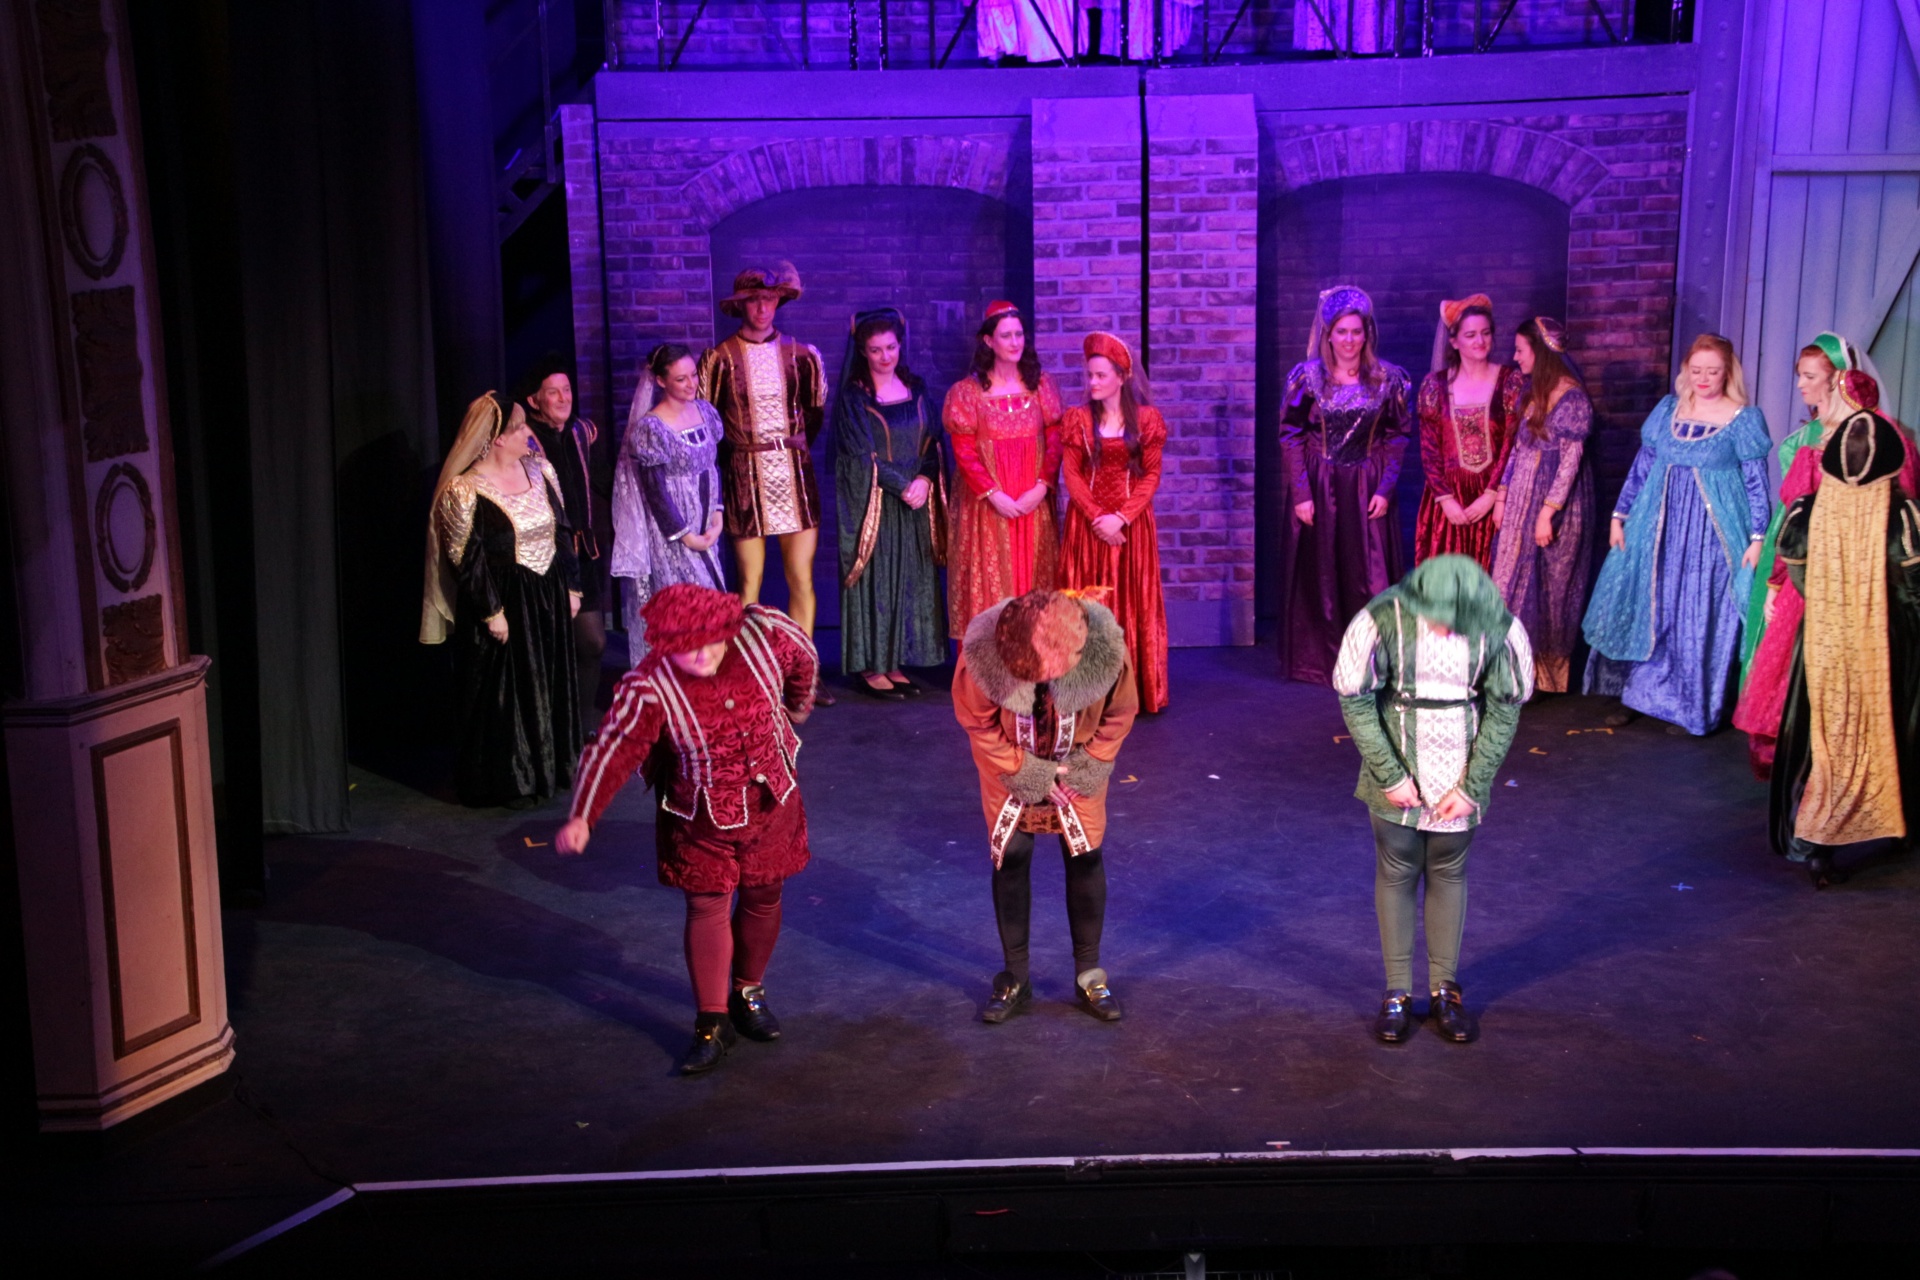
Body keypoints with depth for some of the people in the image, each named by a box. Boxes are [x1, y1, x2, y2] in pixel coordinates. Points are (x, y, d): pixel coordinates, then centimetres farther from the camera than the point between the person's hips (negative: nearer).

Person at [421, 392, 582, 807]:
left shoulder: (540, 470, 5)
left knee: (551, 686, 14)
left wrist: (571, 586, 9)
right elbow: (467, 559, -14)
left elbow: (562, 531, 11)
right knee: (504, 692, 3)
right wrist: (490, 612, -15)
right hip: (503, 603, -6)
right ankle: (507, 781, 15)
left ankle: (549, 768, 29)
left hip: (548, 599, 6)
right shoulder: (465, 490, -15)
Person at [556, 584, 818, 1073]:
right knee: (707, 907, 1)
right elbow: (611, 752, -27)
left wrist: (798, 705, 22)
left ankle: (749, 993, 38)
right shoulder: (649, 689, -26)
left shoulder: (762, 631, -19)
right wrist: (582, 817, -38)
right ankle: (712, 1024, 13)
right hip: (701, 816, -3)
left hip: (771, 802, 3)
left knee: (762, 899, 15)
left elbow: (802, 658, 3)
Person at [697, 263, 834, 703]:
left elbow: (816, 410, 17)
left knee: (803, 580, 2)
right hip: (745, 480, -2)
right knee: (750, 581, 0)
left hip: (795, 475, 2)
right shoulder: (720, 358, -2)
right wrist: (734, 454, 5)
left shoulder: (800, 354, 6)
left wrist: (797, 448, 13)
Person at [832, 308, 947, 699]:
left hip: (916, 503, 5)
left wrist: (925, 480, -11)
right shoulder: (852, 396, -4)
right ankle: (869, 667, 2)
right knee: (875, 579, -3)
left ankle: (896, 663, 11)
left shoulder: (916, 389, 10)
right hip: (871, 502, -5)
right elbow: (860, 453, -10)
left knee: (910, 580, 5)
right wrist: (902, 486, -16)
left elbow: (933, 442, 8)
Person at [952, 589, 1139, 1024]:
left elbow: (1120, 712, -13)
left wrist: (1091, 765, -12)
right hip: (1011, 764, 0)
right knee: (1010, 859, 2)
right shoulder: (982, 648, -35)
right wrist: (1022, 771, -14)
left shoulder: (1105, 646, -34)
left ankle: (1089, 975, 18)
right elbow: (976, 719, -17)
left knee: (1085, 857, 3)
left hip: (1078, 764, 0)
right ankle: (1015, 978, 17)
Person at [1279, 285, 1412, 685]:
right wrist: (1301, 494, -8)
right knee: (1319, 575, 5)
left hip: (1367, 489, 1)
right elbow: (1290, 437, -2)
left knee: (1370, 574, 0)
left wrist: (1385, 488, -5)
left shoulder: (1388, 379, 0)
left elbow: (1398, 437, 4)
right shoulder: (1306, 376, -4)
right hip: (1319, 487, -1)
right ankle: (1319, 661, 15)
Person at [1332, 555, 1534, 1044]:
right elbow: (1355, 699, -12)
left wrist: (1472, 786, -8)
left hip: (1458, 779, 1)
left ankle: (1445, 990, 25)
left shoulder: (1499, 629, -16)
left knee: (1449, 875, 12)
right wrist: (1390, 776, -13)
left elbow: (1505, 710, -6)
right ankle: (1397, 994, 20)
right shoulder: (1381, 620, -21)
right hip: (1397, 774, -1)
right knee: (1396, 875, 8)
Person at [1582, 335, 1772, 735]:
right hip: (1658, 526, 4)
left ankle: (1691, 707, 13)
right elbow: (1641, 467, 11)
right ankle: (1637, 694, 17)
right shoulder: (1667, 410, 7)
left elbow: (1757, 484, -4)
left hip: (1712, 531, -4)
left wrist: (1758, 537, -9)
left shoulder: (1744, 419, -4)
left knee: (1700, 616, 1)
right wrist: (1619, 515, 8)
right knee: (1646, 608, 6)